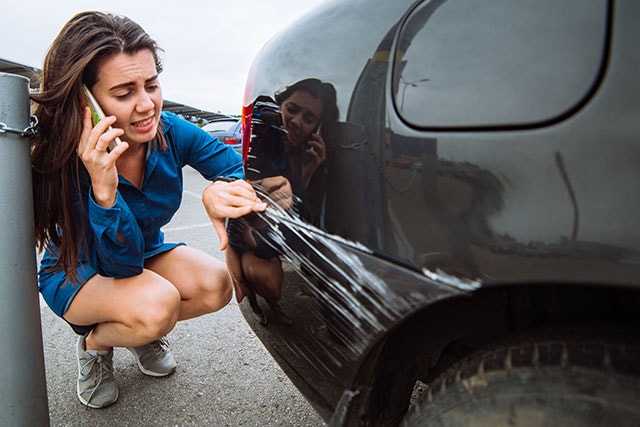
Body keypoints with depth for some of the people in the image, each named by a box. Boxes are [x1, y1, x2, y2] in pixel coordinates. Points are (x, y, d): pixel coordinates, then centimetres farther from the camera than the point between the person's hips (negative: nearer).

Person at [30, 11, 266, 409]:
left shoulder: (171, 132, -22)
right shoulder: (67, 163, -30)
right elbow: (121, 265, -30)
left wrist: (220, 188, -42)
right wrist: (103, 191, -48)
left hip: (146, 255, 4)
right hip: (76, 275, -4)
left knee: (215, 285, -24)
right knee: (156, 305, -34)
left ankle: (144, 334, 8)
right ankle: (95, 342, 2)